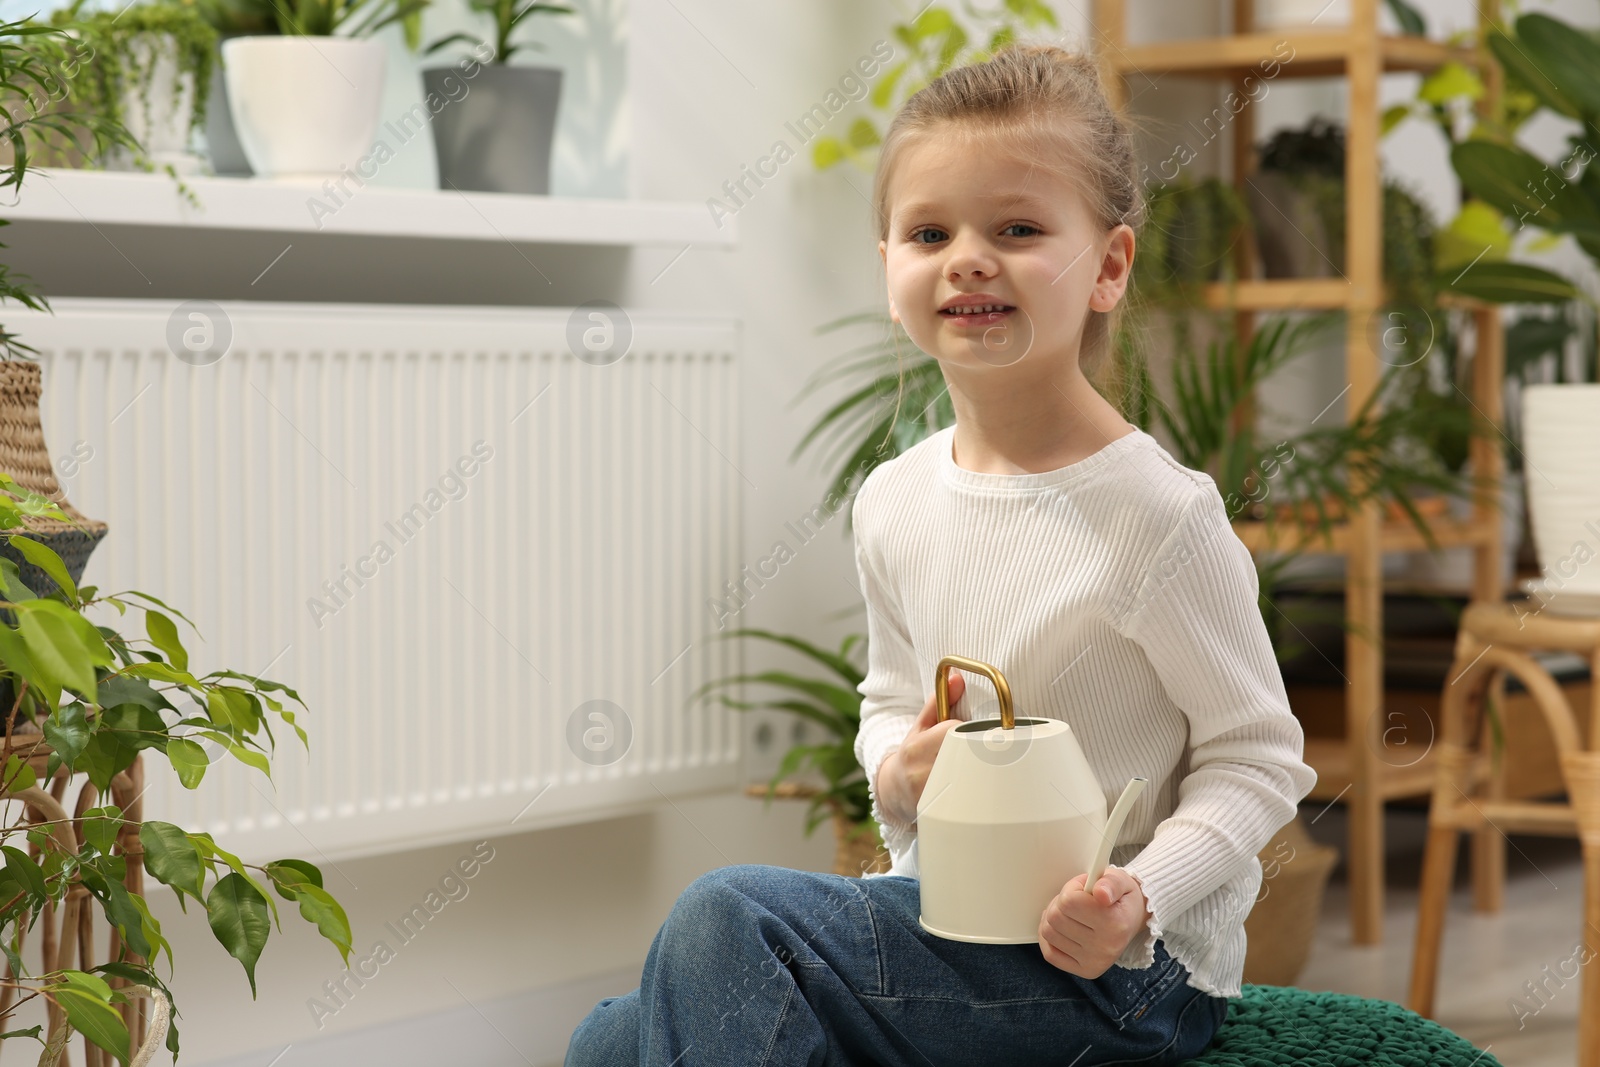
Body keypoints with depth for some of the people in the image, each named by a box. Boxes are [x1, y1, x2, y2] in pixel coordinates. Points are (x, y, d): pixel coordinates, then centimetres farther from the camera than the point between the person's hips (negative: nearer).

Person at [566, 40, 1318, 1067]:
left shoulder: (1159, 512, -17)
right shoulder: (895, 502, 3)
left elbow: (1258, 756, -11)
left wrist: (1143, 895, -27)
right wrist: (896, 768, -6)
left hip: (1119, 958, -7)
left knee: (726, 915, -23)